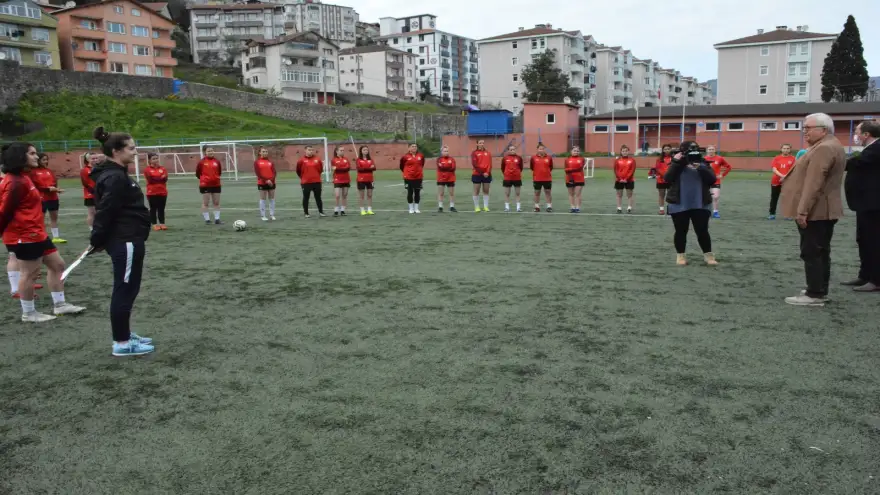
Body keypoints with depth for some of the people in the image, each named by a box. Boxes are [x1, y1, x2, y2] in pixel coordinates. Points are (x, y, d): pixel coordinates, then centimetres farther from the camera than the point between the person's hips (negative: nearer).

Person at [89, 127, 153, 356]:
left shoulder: (117, 174, 15)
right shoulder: (114, 178, -18)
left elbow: (106, 211, 18)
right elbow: (105, 212, -21)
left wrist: (99, 241, 17)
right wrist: (97, 241, -16)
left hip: (127, 240, 10)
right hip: (125, 242, -10)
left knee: (126, 290, 17)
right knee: (125, 290, -3)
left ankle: (125, 335, 27)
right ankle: (121, 343, 5)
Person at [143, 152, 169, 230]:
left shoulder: (162, 168, 8)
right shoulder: (147, 169, -2)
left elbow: (165, 178, -5)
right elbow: (150, 178, -16)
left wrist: (156, 178, -18)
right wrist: (160, 177, -11)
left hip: (163, 192, 3)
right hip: (152, 193, -3)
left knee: (161, 209, 7)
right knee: (153, 209, 2)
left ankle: (162, 223, 12)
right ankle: (154, 224, 6)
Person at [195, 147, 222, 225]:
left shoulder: (217, 161, 5)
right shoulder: (202, 162, -4)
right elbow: (197, 173, 4)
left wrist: (216, 178, 10)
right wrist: (203, 178, 7)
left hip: (216, 185, 3)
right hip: (205, 185, -3)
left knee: (217, 203, 6)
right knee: (205, 203, 1)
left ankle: (217, 219, 13)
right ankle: (207, 220, 6)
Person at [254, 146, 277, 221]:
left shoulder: (270, 162, 8)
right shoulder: (257, 162, 0)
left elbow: (274, 172, 1)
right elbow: (257, 173, -9)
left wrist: (271, 179, -17)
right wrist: (266, 180, -17)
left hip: (271, 183, 3)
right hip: (262, 183, -3)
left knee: (272, 199, 6)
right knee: (263, 199, 1)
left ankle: (272, 215, 14)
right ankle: (263, 216, 6)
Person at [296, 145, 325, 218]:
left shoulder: (318, 159, 2)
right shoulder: (302, 160, -5)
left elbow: (320, 169, 14)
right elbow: (298, 170, 5)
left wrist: (317, 175, 12)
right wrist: (302, 177, 11)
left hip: (317, 182, 2)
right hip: (306, 183, -2)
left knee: (318, 197, 8)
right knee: (306, 198, 4)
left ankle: (321, 212, 14)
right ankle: (306, 213, 12)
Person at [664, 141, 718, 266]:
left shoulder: (703, 163, 3)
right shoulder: (676, 164, 0)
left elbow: (712, 180, -7)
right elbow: (667, 179, -14)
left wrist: (700, 168, -19)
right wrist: (675, 163, -19)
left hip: (700, 204, 1)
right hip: (679, 205, -1)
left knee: (702, 231, 3)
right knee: (681, 231, 7)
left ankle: (708, 255, 15)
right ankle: (680, 255, 19)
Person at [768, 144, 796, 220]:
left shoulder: (792, 159, 0)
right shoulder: (777, 158, 4)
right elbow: (774, 169, -5)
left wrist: (785, 177, -18)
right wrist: (781, 175, -19)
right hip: (776, 181, 2)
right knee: (774, 199, 7)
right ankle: (772, 214, 15)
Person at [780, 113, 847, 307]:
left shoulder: (823, 149, -18)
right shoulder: (832, 146, 18)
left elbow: (814, 183, -25)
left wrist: (803, 211, -26)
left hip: (815, 211, -11)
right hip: (825, 209, 11)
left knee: (811, 253, -7)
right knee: (821, 252, 14)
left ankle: (815, 294, -4)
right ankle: (820, 290, 20)